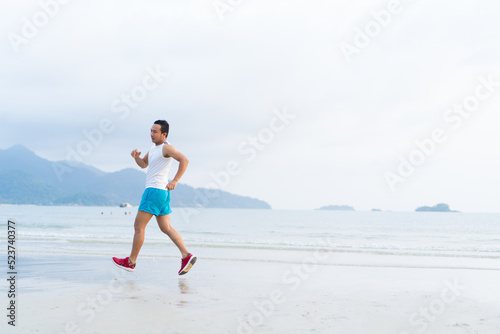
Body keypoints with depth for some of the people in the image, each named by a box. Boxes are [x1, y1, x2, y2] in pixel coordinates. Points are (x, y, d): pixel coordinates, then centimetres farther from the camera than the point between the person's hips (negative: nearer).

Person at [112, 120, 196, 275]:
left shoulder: (166, 147, -11)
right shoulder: (154, 148, 19)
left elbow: (184, 160, -22)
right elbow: (143, 164, 29)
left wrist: (175, 180, -25)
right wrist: (136, 156, 7)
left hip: (155, 191, -10)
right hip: (162, 193, 10)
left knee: (139, 226, -2)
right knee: (166, 228, 6)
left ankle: (131, 262, 6)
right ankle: (186, 256, -3)